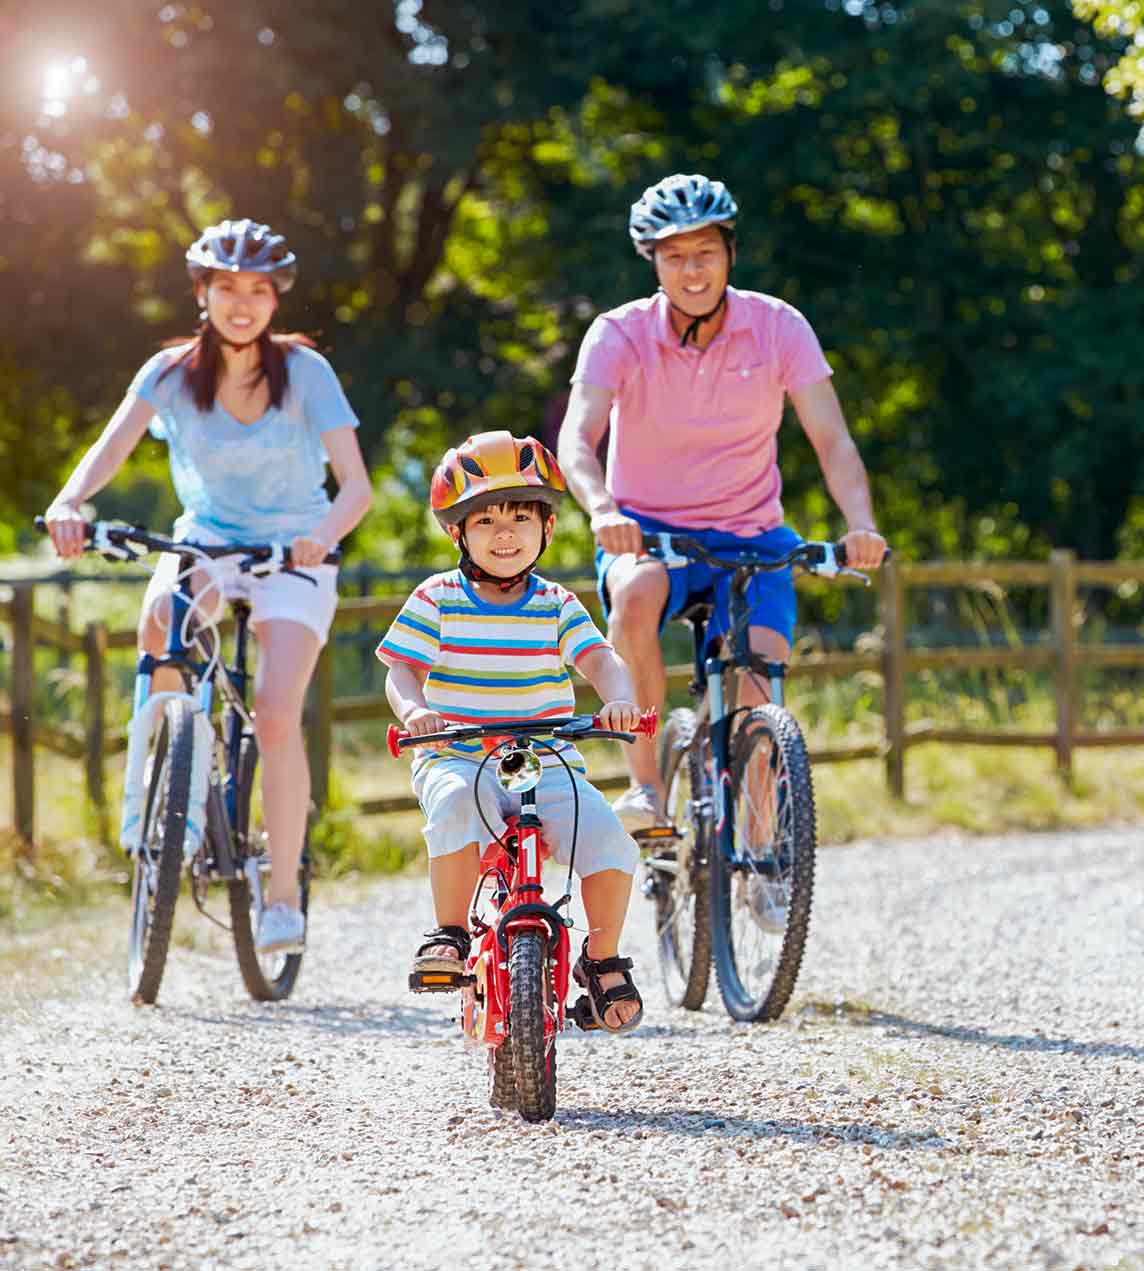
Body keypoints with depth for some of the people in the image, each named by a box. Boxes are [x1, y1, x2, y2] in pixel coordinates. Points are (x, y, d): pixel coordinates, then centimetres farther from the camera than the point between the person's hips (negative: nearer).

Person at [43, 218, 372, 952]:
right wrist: (70, 502, -44)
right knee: (160, 619, -33)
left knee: (277, 718, -20)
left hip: (293, 553, -2)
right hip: (208, 539, 2)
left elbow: (357, 485, -19)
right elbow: (113, 445, -22)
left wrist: (322, 534, -41)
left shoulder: (305, 371, -12)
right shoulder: (172, 373, -7)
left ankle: (283, 896, -10)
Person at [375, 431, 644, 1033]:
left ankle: (603, 960, 2)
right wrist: (413, 710, -24)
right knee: (457, 803, -38)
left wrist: (620, 700, -29)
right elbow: (401, 669, -1)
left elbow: (601, 660, -6)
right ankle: (450, 932, -20)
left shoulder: (557, 606, 7)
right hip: (456, 759, -2)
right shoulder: (437, 600, 3)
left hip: (547, 764, 2)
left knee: (609, 842, -22)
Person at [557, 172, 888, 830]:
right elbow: (577, 438, -25)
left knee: (758, 700, -19)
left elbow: (833, 439, -14)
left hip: (750, 539, 1)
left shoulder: (777, 327, -8)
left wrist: (862, 525, -34)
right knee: (637, 593, -36)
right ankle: (645, 786, -27)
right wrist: (603, 512, -47)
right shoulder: (620, 334, -11)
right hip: (647, 531, -1)